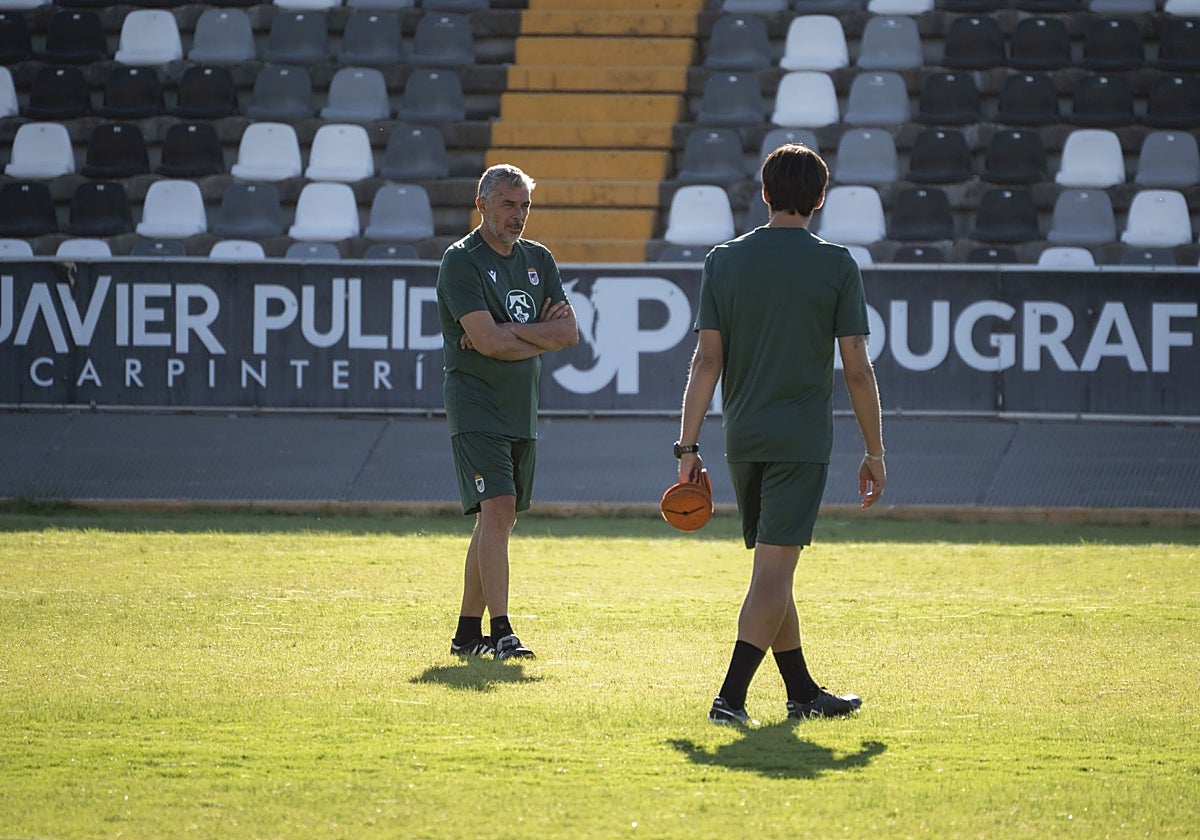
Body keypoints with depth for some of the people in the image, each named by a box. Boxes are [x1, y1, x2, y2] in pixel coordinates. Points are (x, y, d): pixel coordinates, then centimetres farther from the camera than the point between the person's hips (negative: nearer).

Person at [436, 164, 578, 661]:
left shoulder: (538, 260, 13)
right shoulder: (462, 261, -9)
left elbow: (569, 332, 3)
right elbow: (487, 342, -19)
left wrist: (511, 331, -11)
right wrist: (542, 336, -5)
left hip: (522, 411, 7)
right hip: (476, 409, -7)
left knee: (500, 521, 9)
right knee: (496, 510, -17)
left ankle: (468, 632, 16)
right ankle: (500, 632, -21)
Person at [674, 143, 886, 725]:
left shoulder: (723, 261, 4)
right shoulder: (836, 265, -4)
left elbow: (706, 361, 2)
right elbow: (858, 370, -3)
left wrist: (688, 445, 5)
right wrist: (874, 453, 5)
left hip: (743, 438, 4)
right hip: (802, 438, -4)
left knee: (773, 571, 15)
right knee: (773, 572, -6)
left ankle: (803, 693, 24)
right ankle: (731, 697, -16)